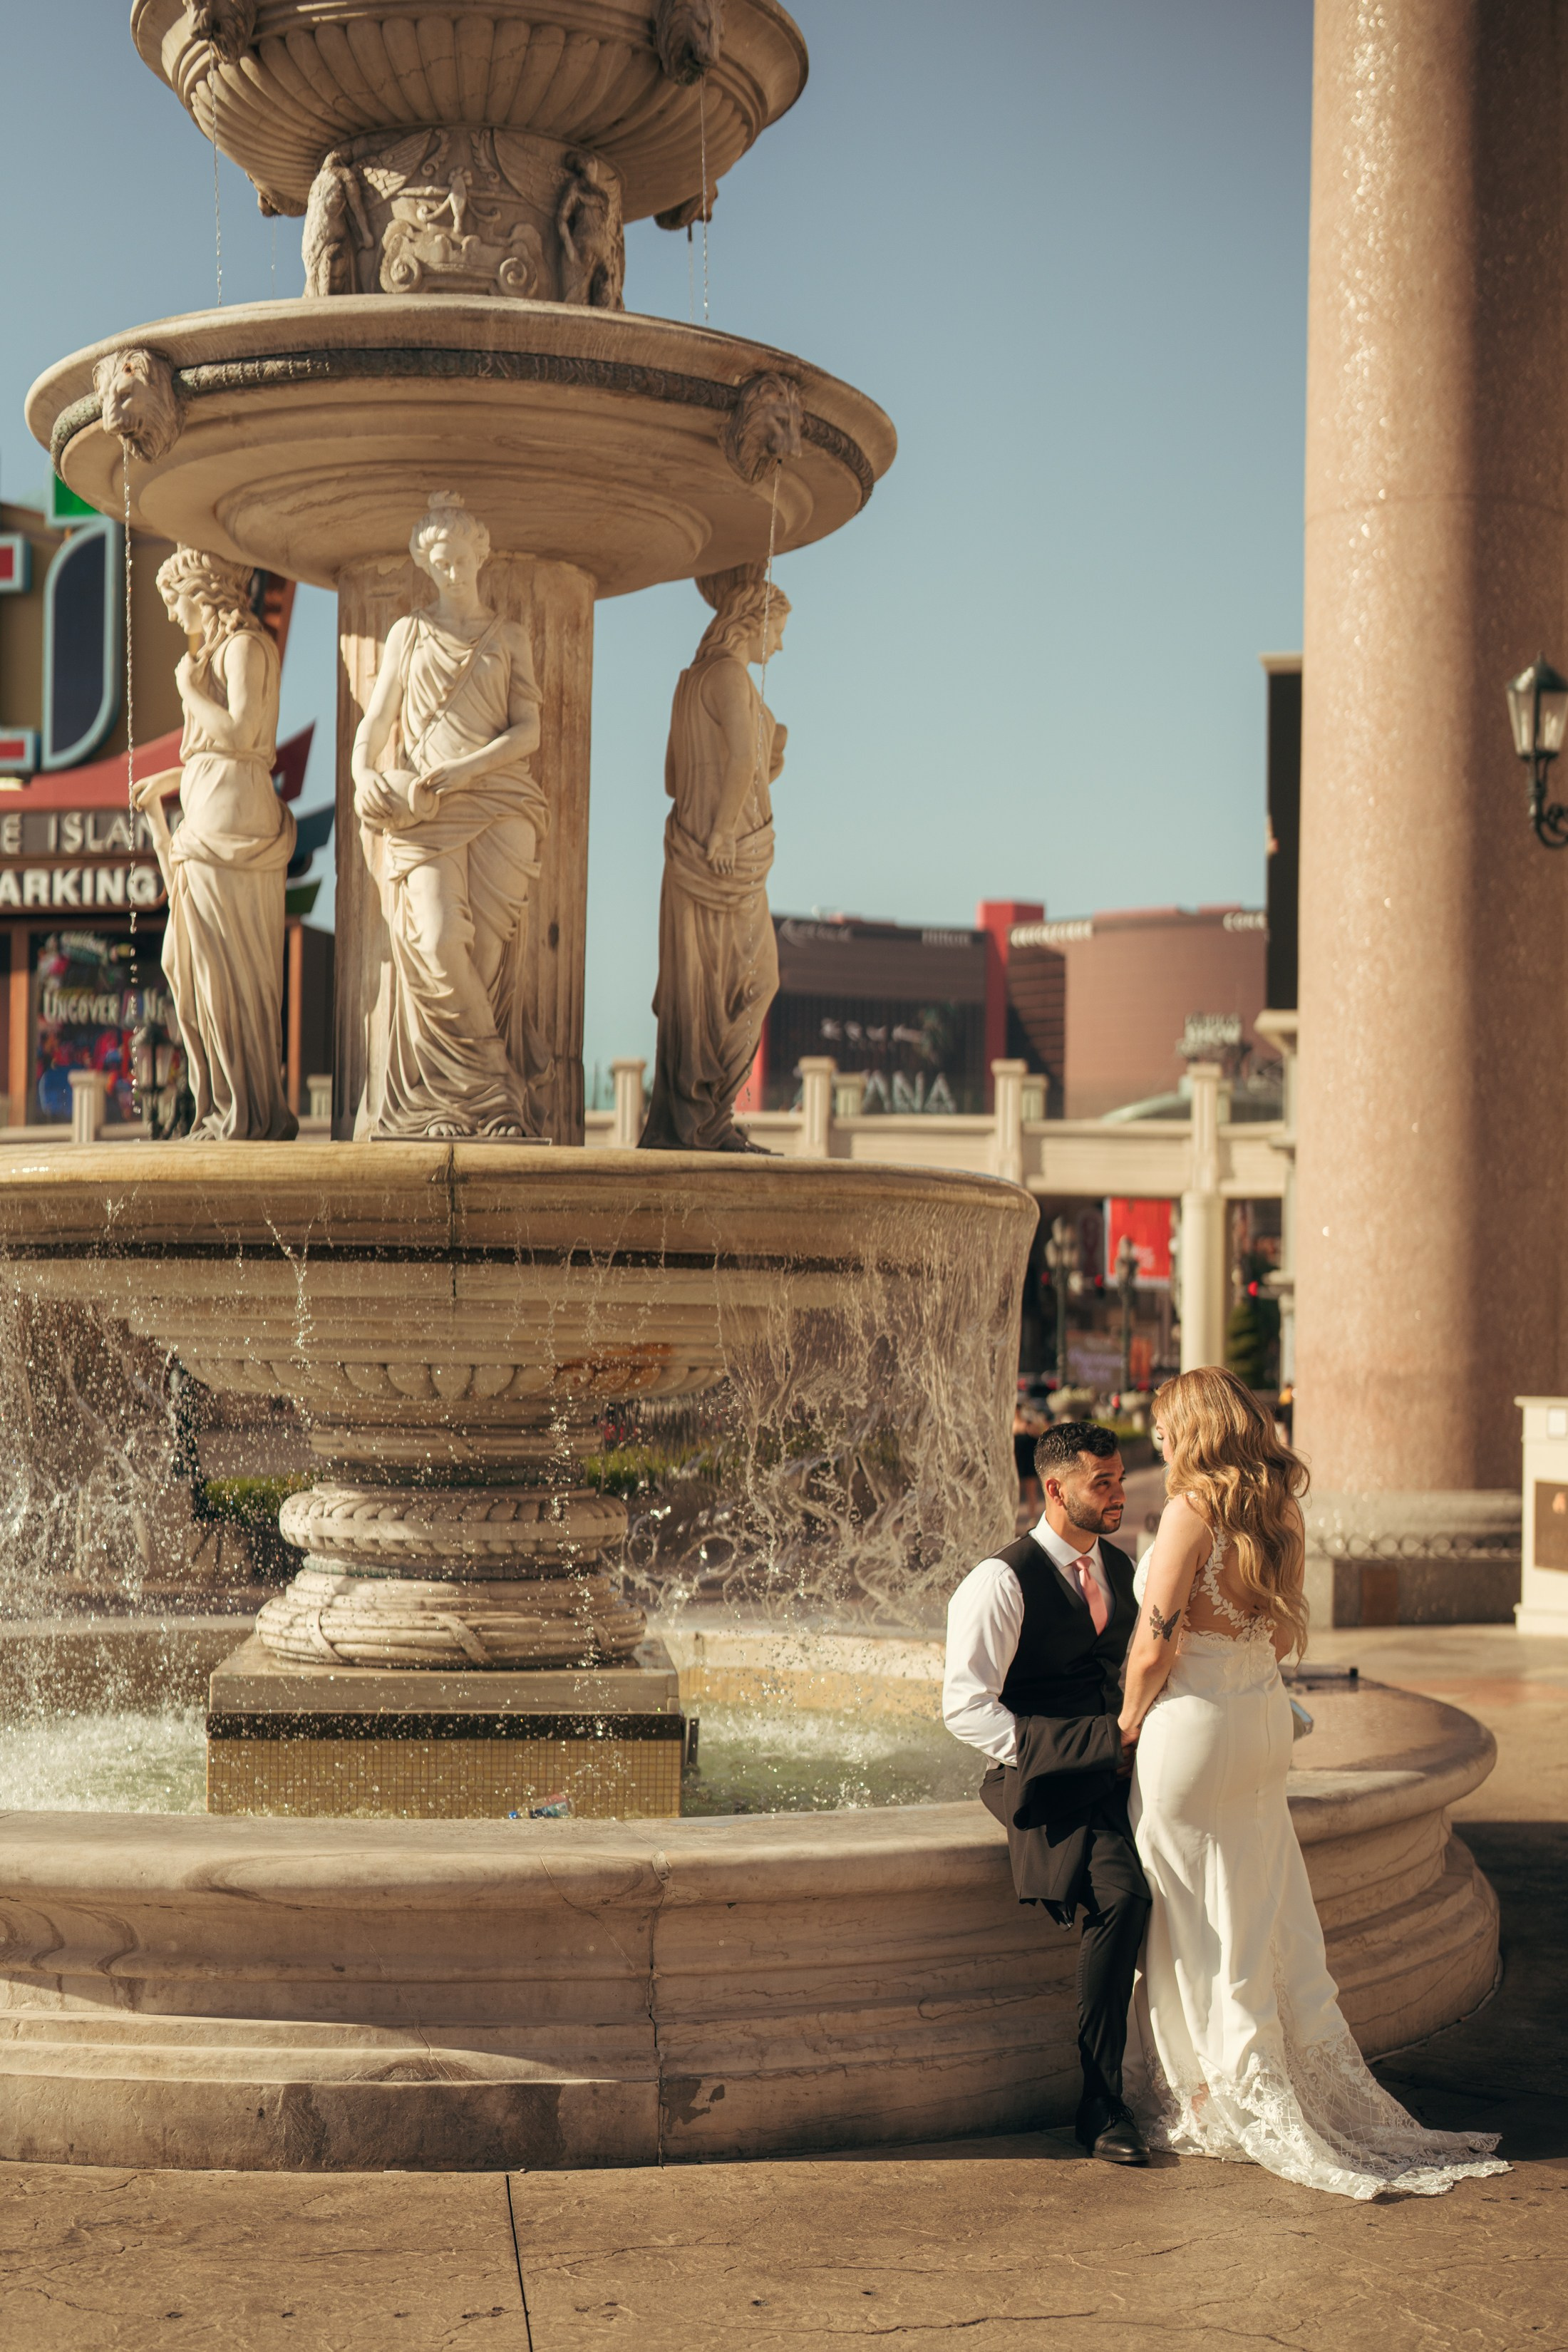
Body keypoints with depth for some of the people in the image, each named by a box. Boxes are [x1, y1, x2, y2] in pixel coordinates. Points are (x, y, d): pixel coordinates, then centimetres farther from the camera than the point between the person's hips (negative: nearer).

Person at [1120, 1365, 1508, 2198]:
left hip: (1195, 1723, -7)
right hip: (1266, 1715, 7)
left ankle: (1231, 2103, 14)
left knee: (1203, 1920, 6)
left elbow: (1156, 1648, -18)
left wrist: (1127, 1725, -3)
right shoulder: (1280, 1507, 4)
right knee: (1270, 1910, 16)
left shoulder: (1192, 1509, -18)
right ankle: (1316, 2084, 22)